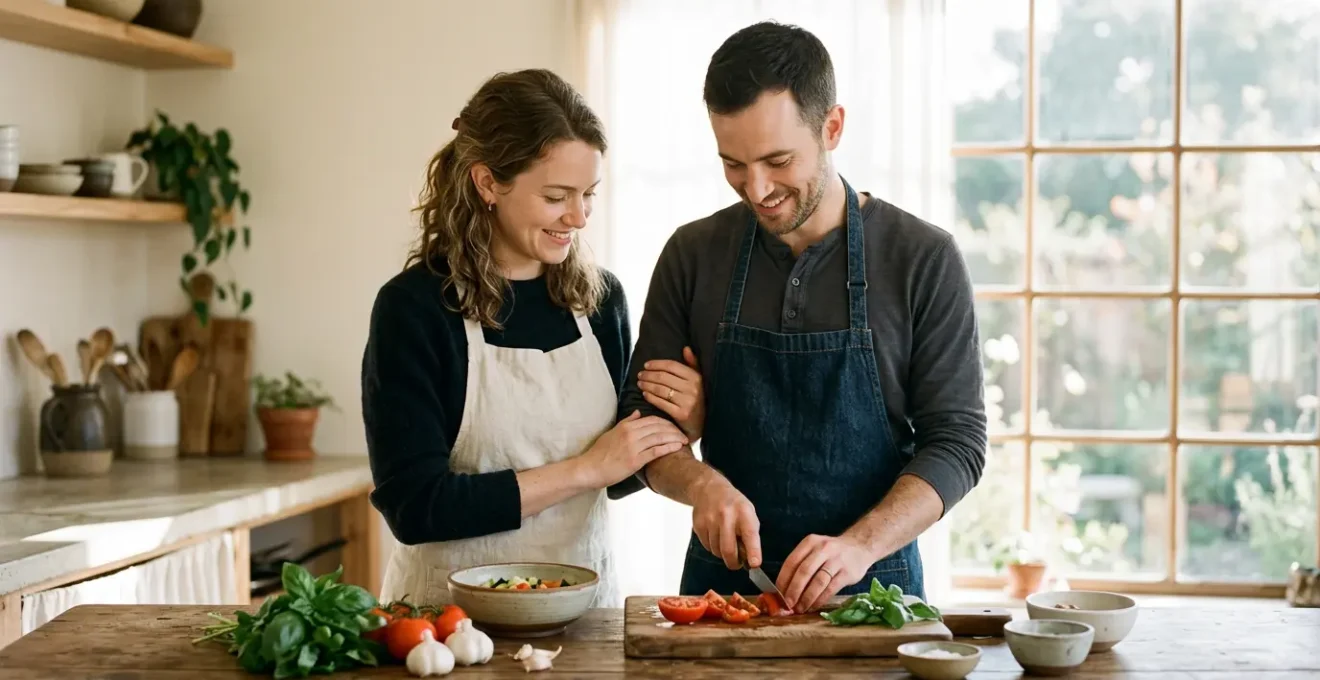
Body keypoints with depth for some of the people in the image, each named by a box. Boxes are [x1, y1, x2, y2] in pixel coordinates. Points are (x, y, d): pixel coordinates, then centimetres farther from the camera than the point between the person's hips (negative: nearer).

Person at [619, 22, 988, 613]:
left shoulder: (925, 259, -4)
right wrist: (701, 483, -14)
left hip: (873, 587, -1)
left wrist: (860, 544, -20)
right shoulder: (693, 256, 3)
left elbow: (957, 441, -5)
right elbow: (643, 421, 7)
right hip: (721, 583, 2)